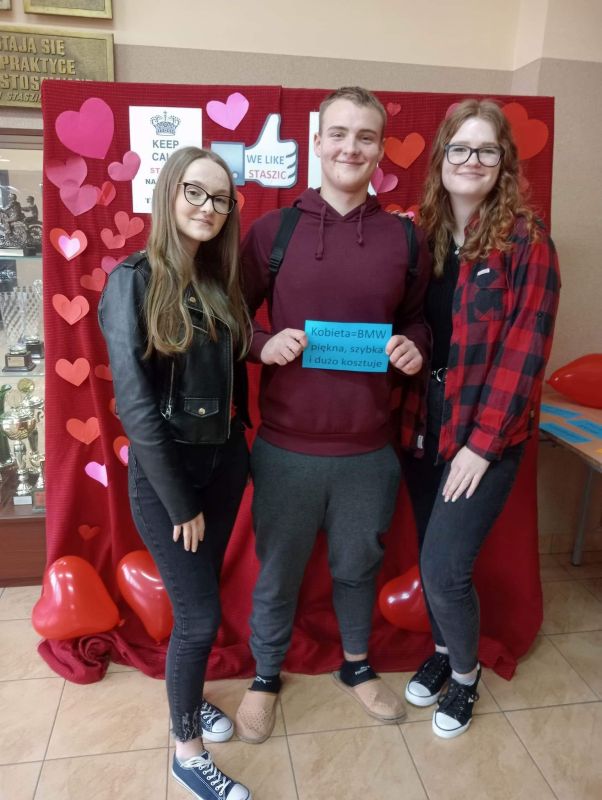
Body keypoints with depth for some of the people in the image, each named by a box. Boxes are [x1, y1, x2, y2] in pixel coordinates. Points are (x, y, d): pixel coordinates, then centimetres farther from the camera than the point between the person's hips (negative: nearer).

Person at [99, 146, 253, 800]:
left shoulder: (221, 281, 6)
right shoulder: (134, 281, -13)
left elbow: (234, 375, 9)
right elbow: (135, 404, -17)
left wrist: (239, 448, -3)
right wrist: (180, 503, -15)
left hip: (225, 461, 6)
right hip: (163, 468, -5)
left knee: (198, 601, 19)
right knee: (200, 613, 2)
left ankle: (187, 697, 45)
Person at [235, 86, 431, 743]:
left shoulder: (405, 239, 2)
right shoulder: (272, 231, -3)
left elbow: (418, 318, 14)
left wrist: (414, 347, -8)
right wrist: (262, 344, -16)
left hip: (369, 449, 2)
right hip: (286, 448, -1)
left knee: (358, 566, 22)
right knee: (277, 572, 16)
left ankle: (357, 666, 49)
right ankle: (265, 676, 43)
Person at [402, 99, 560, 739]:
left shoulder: (526, 240, -7)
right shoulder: (421, 234, 6)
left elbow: (525, 349, -12)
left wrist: (482, 441, -15)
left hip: (486, 433, -4)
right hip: (425, 423, 4)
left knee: (444, 568, -2)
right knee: (431, 558, 15)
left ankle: (465, 674, 29)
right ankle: (444, 650, 44)